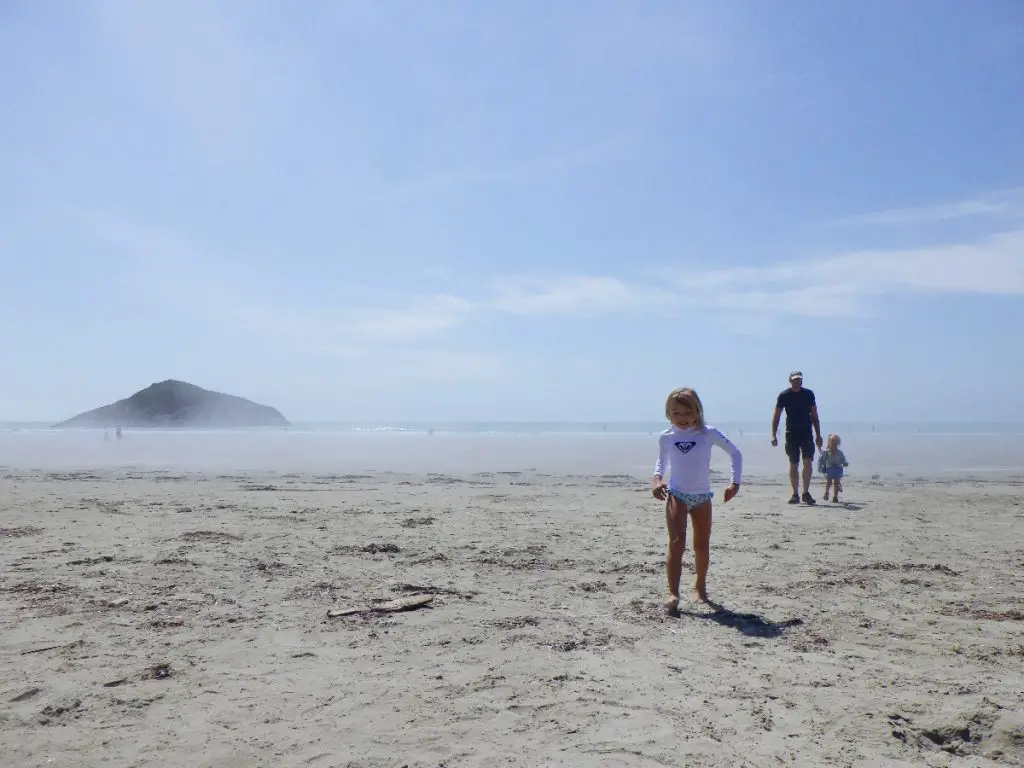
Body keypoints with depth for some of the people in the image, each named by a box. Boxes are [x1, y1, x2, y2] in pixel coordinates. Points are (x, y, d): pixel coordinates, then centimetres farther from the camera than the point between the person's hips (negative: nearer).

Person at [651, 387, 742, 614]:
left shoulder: (708, 433, -7)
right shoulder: (665, 437, -2)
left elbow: (735, 453, 2)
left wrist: (735, 482, -5)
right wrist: (656, 478, -2)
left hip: (702, 497, 1)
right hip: (676, 495, -1)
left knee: (702, 545, 11)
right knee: (676, 543, -13)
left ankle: (700, 584, 34)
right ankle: (673, 593, -15)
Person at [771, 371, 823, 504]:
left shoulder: (808, 394, 4)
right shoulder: (784, 395, -1)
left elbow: (814, 416, 11)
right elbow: (776, 417, 1)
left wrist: (818, 435, 9)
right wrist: (774, 435, -8)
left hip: (806, 433, 1)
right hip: (791, 433, -1)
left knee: (808, 462, -10)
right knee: (793, 464, 3)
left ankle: (806, 493, 1)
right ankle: (795, 494, 12)